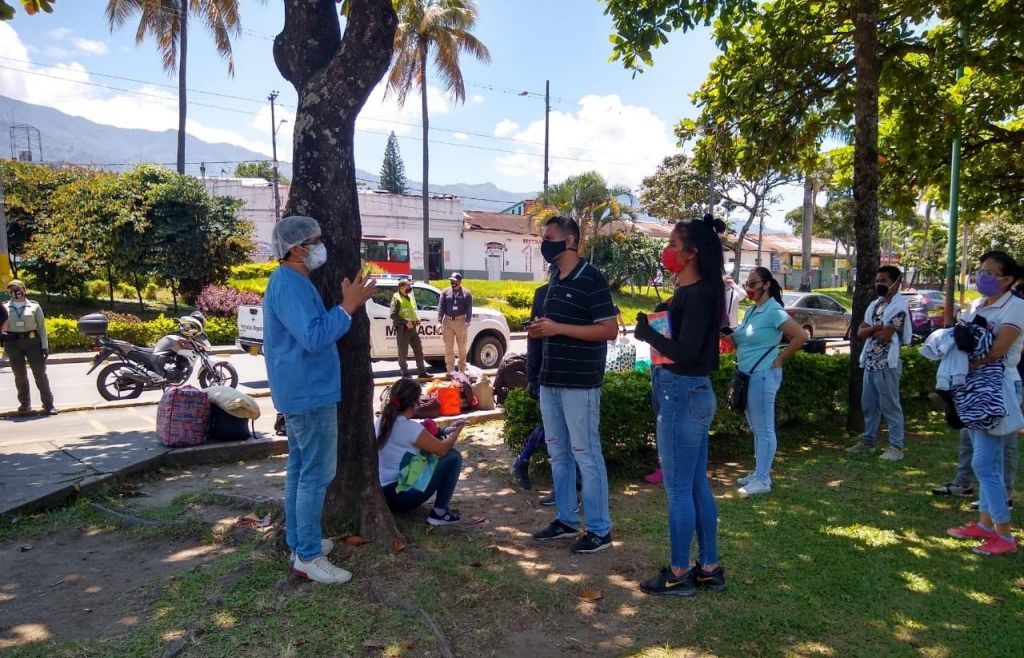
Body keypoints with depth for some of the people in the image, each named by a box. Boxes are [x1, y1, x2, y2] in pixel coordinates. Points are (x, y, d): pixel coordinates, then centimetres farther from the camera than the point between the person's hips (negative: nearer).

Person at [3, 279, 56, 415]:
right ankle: (25, 404, 16)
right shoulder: (5, 308, 6)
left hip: (32, 342, -1)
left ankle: (48, 404, 1)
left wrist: (45, 346, -2)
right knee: (20, 375, 7)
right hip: (13, 343, 2)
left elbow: (41, 327, 3)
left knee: (40, 373, -3)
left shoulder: (34, 306, 3)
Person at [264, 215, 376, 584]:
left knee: (300, 468, 16)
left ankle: (299, 543, 27)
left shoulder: (290, 282, 15)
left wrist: (346, 306, 14)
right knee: (316, 474, -5)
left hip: (302, 392, 11)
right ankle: (308, 557, 2)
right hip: (310, 394, -11)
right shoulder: (290, 285, -20)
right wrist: (347, 308, -23)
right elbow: (314, 337, -29)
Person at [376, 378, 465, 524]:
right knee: (453, 456, -3)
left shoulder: (381, 421, 4)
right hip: (401, 496, -8)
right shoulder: (409, 427, -20)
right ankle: (439, 512, 1)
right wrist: (456, 432, 9)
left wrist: (445, 432, 12)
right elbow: (442, 449, -10)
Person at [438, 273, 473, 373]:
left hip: (460, 321, -1)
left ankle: (462, 369, 20)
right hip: (447, 321, 1)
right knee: (448, 347, 0)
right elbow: (441, 308, 3)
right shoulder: (445, 293, 6)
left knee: (462, 346, 8)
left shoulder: (466, 293, 1)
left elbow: (469, 310, -4)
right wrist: (439, 322, -8)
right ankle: (450, 369, 7)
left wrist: (467, 323, -15)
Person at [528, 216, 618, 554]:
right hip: (549, 380, 8)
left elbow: (609, 330, -16)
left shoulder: (591, 279, -12)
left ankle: (600, 530, 11)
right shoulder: (554, 278, 13)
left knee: (586, 455, -1)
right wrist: (540, 328, 3)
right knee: (558, 453, 15)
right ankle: (566, 520, 28)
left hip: (579, 383, -8)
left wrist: (558, 329, -20)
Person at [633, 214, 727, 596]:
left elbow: (686, 352, -22)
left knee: (678, 489, 1)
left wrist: (648, 333, -12)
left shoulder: (699, 294, -16)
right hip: (688, 393, 10)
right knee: (697, 486, 15)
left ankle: (679, 574, 14)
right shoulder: (688, 292, 14)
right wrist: (651, 328, 0)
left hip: (683, 395, -10)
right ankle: (709, 569, 26)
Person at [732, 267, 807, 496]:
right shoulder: (751, 311, 13)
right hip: (748, 375, 9)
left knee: (764, 429, -2)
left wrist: (780, 360, -14)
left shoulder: (773, 311, -14)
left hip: (762, 375, -9)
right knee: (756, 428, 15)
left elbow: (800, 336, -21)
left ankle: (763, 480, 4)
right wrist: (730, 335, 2)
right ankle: (759, 473, 25)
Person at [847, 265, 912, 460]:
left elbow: (884, 336, -20)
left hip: (887, 363, -8)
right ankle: (868, 441, 26)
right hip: (870, 362, 9)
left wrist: (871, 330, 0)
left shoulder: (899, 306, -12)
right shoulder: (874, 305, 15)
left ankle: (896, 446, 6)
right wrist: (876, 328, -12)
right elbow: (860, 332, 8)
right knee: (868, 404, 15)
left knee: (890, 406, -2)